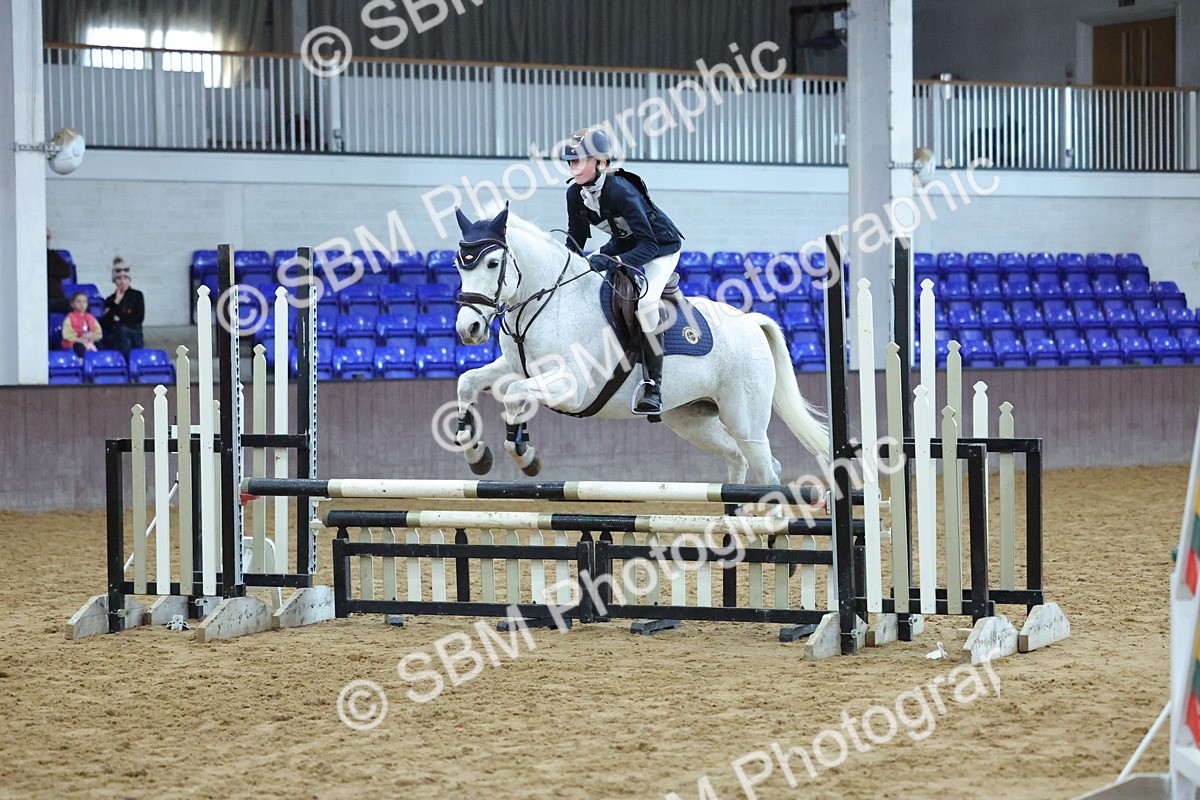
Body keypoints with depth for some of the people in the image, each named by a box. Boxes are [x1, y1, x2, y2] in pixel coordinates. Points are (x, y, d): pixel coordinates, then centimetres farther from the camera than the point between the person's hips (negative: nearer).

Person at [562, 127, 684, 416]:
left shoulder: (620, 191, -34)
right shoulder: (576, 194, -12)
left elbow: (648, 245, -37)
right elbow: (575, 240, 0)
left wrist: (615, 261, -51)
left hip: (661, 247, -9)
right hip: (622, 245, 9)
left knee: (645, 299, -31)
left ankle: (652, 385, -28)